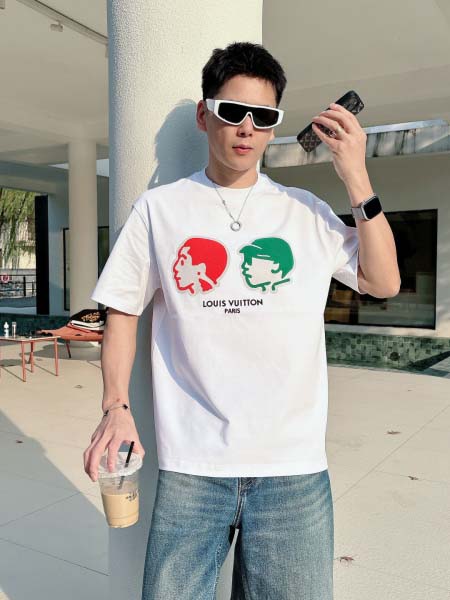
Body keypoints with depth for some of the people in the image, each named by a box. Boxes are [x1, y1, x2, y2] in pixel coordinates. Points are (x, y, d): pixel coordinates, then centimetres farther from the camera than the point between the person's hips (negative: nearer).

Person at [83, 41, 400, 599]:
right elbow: (122, 311, 7)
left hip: (295, 468, 2)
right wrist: (115, 407, -5)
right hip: (191, 467, -1)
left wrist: (357, 179, -3)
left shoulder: (306, 211, 6)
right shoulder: (159, 208, 4)